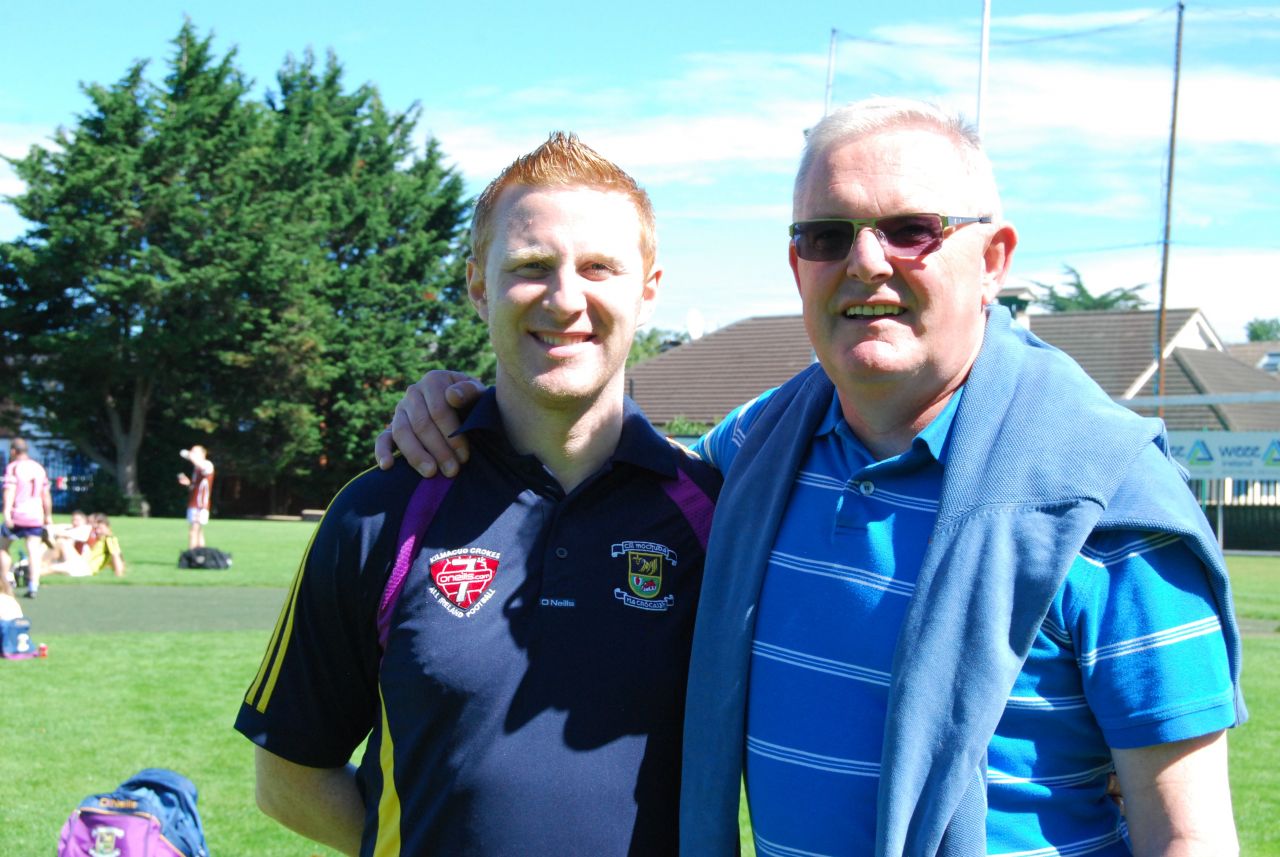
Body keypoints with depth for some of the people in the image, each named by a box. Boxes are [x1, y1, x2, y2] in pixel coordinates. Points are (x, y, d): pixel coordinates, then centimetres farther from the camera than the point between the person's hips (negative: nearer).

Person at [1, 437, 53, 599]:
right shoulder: (39, 468, 14)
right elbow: (46, 494, 17)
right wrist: (48, 516, 23)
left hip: (17, 514, -4)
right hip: (36, 517, 4)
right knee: (34, 552, 1)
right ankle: (33, 585, -11)